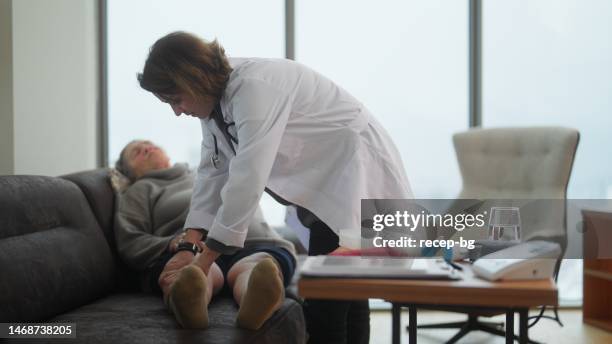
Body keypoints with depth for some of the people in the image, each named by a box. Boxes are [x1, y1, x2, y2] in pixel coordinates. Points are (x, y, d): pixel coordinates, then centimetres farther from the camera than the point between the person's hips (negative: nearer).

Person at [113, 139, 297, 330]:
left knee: (255, 267, -36)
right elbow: (129, 243, 12)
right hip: (192, 252, -1)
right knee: (198, 271, -39)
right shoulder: (140, 190, 29)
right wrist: (176, 243, -8)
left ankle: (255, 307, -69)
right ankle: (190, 306, -72)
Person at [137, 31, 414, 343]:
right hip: (325, 183, 10)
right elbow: (213, 170, 6)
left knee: (326, 297, -13)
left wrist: (205, 259, -27)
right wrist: (193, 234, -4)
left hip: (358, 176, -10)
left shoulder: (254, 87, -27)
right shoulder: (215, 100, 2)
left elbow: (247, 178, -32)